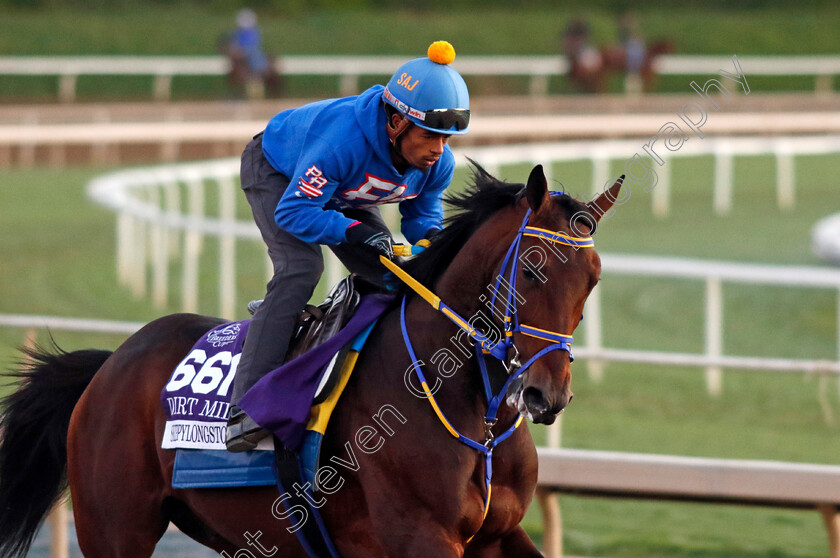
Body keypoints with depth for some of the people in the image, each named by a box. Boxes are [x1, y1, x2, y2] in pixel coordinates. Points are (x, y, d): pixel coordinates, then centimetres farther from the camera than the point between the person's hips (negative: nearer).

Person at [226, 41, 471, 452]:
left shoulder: (438, 163, -24)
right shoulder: (344, 141, -45)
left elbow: (422, 210, -3)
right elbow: (293, 211, -39)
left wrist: (430, 237, -26)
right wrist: (355, 233, -49)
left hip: (341, 194, 7)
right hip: (277, 174, -7)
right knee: (299, 270, -28)